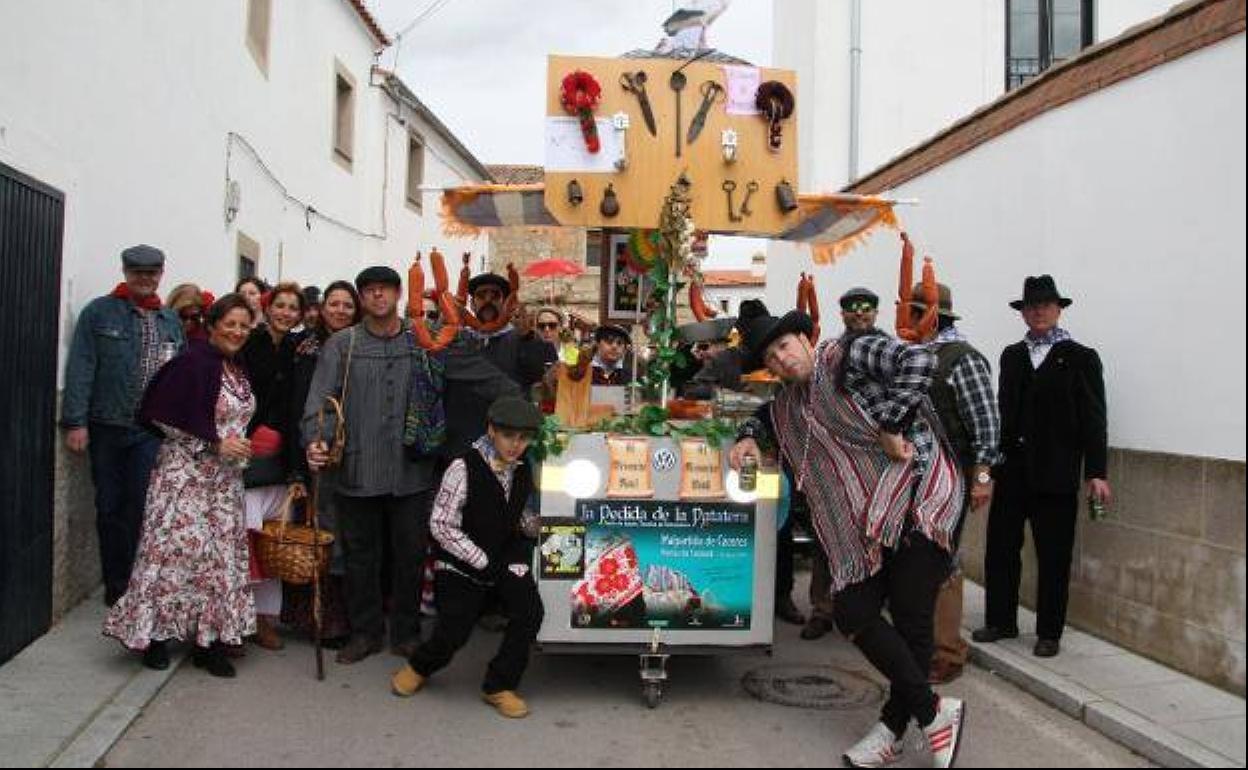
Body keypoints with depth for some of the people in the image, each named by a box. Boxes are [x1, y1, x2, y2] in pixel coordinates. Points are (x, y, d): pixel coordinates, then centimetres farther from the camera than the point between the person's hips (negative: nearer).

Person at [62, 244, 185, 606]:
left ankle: (134, 583, 7)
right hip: (107, 427, -1)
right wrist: (75, 422, -11)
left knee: (139, 507, -4)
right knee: (109, 508, 8)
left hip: (152, 431, 1)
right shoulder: (99, 312, 1)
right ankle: (115, 585, 20)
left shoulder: (170, 321, 12)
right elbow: (80, 369, -5)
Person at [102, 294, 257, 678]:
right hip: (187, 472, -8)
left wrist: (243, 445, 7)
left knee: (221, 554, 7)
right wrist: (216, 443, -18)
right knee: (176, 547, -5)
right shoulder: (193, 362, -12)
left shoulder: (237, 369, 12)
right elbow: (166, 416, -17)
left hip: (225, 479, 8)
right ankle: (156, 633, 10)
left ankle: (209, 640, 14)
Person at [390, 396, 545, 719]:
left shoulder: (523, 470, -1)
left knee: (529, 610, -15)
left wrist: (543, 526, -5)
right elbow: (441, 526, -16)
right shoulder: (463, 469, -18)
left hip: (506, 557, 5)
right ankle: (419, 667, 28)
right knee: (453, 634, -9)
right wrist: (484, 563, -16)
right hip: (461, 564, -4)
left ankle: (499, 686, 5)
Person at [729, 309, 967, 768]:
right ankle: (933, 712, 11)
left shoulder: (849, 355, -7)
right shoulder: (789, 404, 16)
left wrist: (890, 426, -20)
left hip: (918, 494, -7)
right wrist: (748, 437, 16)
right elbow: (764, 417, 38)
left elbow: (918, 361, -21)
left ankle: (893, 728, 8)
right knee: (851, 611, -2)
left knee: (910, 618, -8)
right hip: (867, 523, 8)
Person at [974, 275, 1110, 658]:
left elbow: (1093, 420, -4)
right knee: (1000, 548, 8)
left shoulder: (1080, 358, 0)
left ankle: (1049, 633, 16)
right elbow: (1004, 409, 13)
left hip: (1055, 473, -4)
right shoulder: (1012, 355, 12)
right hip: (1012, 469, 4)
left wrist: (1096, 473, -10)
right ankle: (1000, 621, 22)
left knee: (1053, 556, 4)